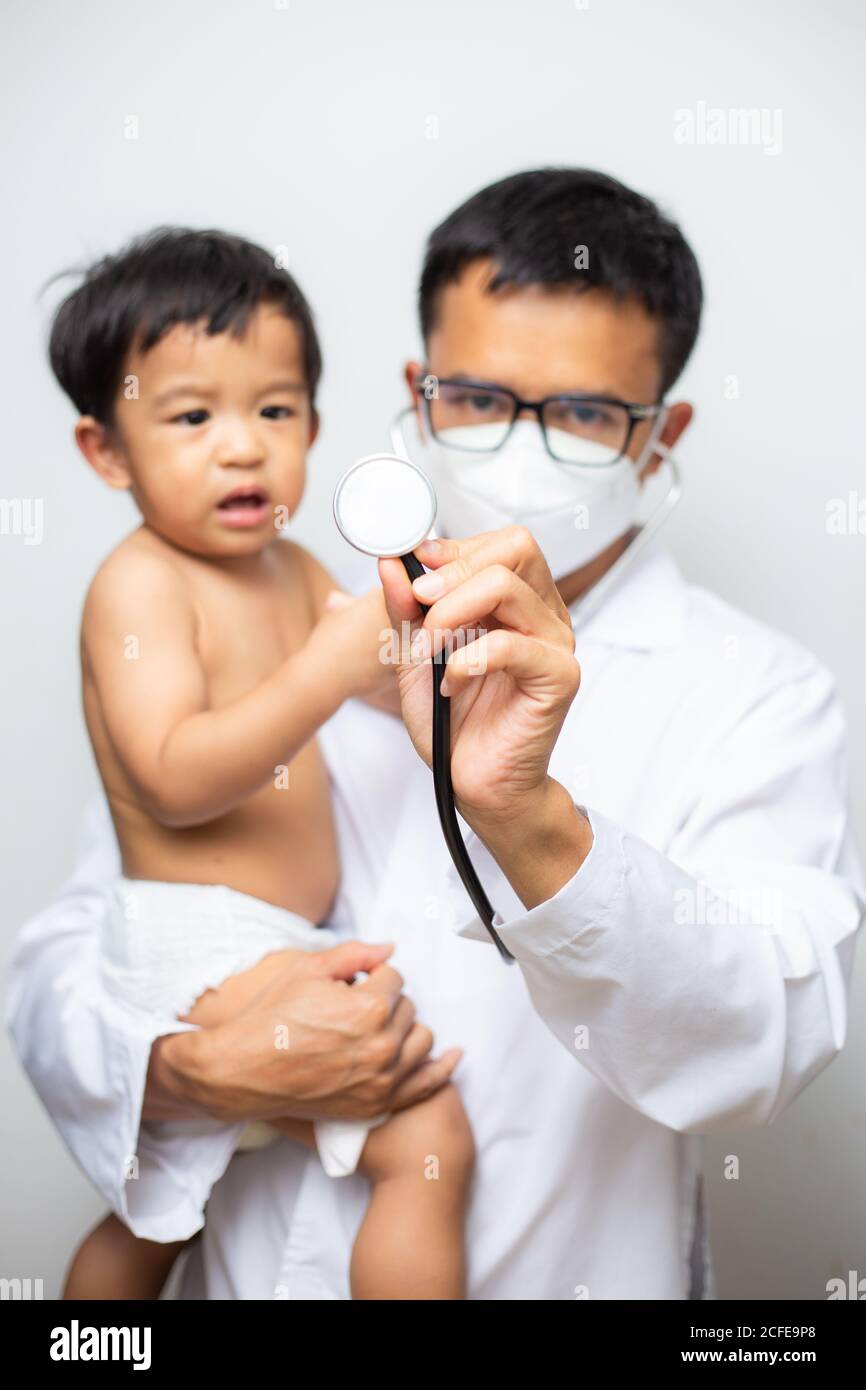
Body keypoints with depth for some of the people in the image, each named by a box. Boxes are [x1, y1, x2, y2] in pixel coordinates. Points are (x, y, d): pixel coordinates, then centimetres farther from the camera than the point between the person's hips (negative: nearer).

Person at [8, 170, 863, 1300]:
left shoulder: (757, 694, -3)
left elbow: (762, 1055, -17)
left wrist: (528, 815, -31)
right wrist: (188, 1071, -13)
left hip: (561, 1272, -2)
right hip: (257, 1266, 3)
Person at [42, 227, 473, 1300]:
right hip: (202, 956, -10)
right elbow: (175, 779, -26)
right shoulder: (140, 583, -14)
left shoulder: (288, 570, 13)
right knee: (427, 1139, -19)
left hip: (263, 954, 10)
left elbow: (397, 683, 19)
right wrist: (328, 666, -32)